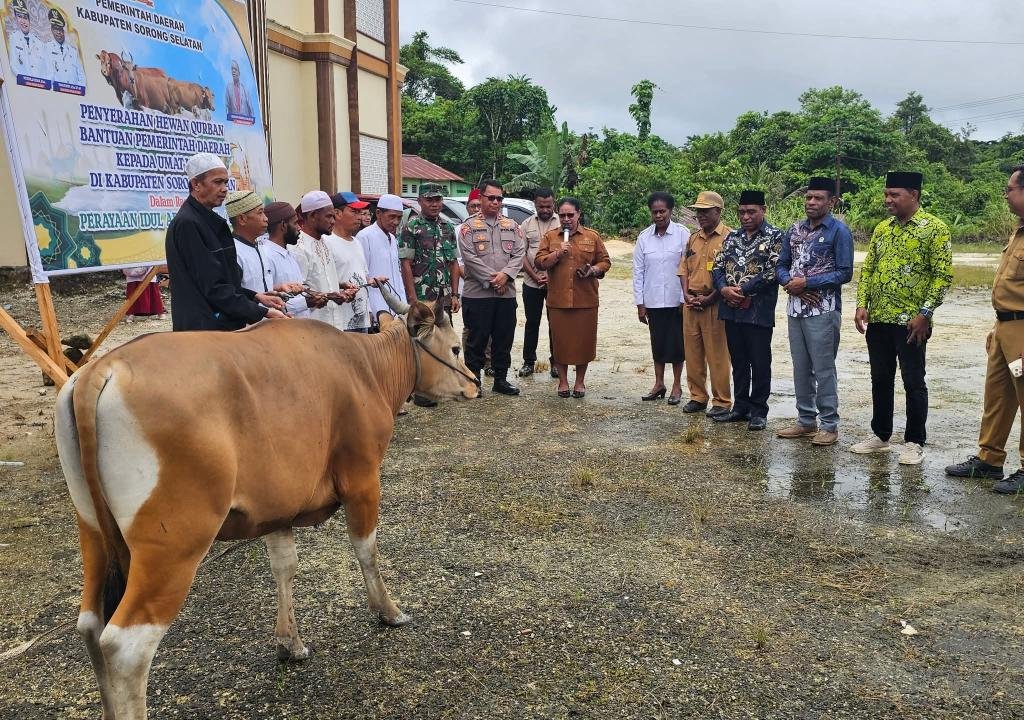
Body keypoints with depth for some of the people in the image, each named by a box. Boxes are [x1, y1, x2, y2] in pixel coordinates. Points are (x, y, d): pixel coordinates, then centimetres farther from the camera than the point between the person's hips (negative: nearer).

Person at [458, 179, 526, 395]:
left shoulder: (512, 226, 12)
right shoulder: (469, 226, 0)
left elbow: (519, 253, 3)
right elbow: (469, 257, -10)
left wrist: (505, 275, -13)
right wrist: (491, 279, -15)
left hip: (507, 293, 4)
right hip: (477, 293, -4)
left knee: (504, 339, 9)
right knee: (477, 339, 1)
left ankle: (501, 379, 20)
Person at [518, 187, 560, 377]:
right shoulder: (527, 224, 5)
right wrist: (535, 276, -9)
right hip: (531, 283, 2)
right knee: (532, 323, 9)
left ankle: (556, 362, 17)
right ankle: (528, 362, 18)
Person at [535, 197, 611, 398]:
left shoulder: (592, 237, 6)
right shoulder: (550, 236, 8)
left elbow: (605, 261, 9)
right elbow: (540, 262, 1)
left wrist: (593, 270, -11)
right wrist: (557, 253, -14)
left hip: (585, 300, 0)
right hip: (558, 300, 0)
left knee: (584, 340, 5)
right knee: (560, 340, 5)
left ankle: (580, 382, 19)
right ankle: (563, 381, 18)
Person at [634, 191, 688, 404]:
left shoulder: (682, 234, -7)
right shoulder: (644, 237, 2)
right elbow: (638, 272, 4)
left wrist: (686, 298, -8)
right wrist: (640, 303, 2)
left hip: (676, 300, -3)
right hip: (653, 301, 3)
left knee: (676, 344, 5)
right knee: (657, 343, 12)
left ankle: (677, 386, 18)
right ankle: (659, 384, 23)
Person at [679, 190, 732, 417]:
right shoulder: (693, 238, 15)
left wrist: (708, 299, -14)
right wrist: (687, 295, -1)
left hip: (714, 304, -7)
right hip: (691, 303, 7)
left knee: (717, 355, -2)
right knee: (692, 353, 10)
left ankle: (721, 401, 7)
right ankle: (697, 396, 22)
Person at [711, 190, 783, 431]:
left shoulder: (775, 237, -3)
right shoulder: (732, 237, 14)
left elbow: (773, 271, -14)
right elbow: (718, 266, 10)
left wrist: (742, 290, -15)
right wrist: (724, 288, -9)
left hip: (759, 311, -5)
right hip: (731, 309, 6)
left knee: (760, 363, 2)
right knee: (738, 361, 13)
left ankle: (758, 411, 12)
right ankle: (740, 407, 23)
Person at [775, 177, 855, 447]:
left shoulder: (839, 231, -5)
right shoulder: (794, 230, 12)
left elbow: (844, 273, -11)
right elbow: (781, 266, 13)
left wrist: (807, 283, -14)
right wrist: (791, 283, -8)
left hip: (823, 310, -6)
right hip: (795, 309, 6)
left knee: (824, 369, -2)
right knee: (801, 368, 11)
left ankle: (829, 425, 7)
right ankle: (805, 421, 21)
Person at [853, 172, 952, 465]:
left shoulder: (934, 228, -6)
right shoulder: (882, 229, 12)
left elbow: (943, 275, -10)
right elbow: (868, 268, 13)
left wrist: (924, 313, -16)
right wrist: (862, 304, 1)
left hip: (911, 322, -6)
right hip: (878, 320, 6)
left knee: (913, 382, 2)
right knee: (880, 380, 13)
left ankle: (915, 442, 12)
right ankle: (880, 435, 25)